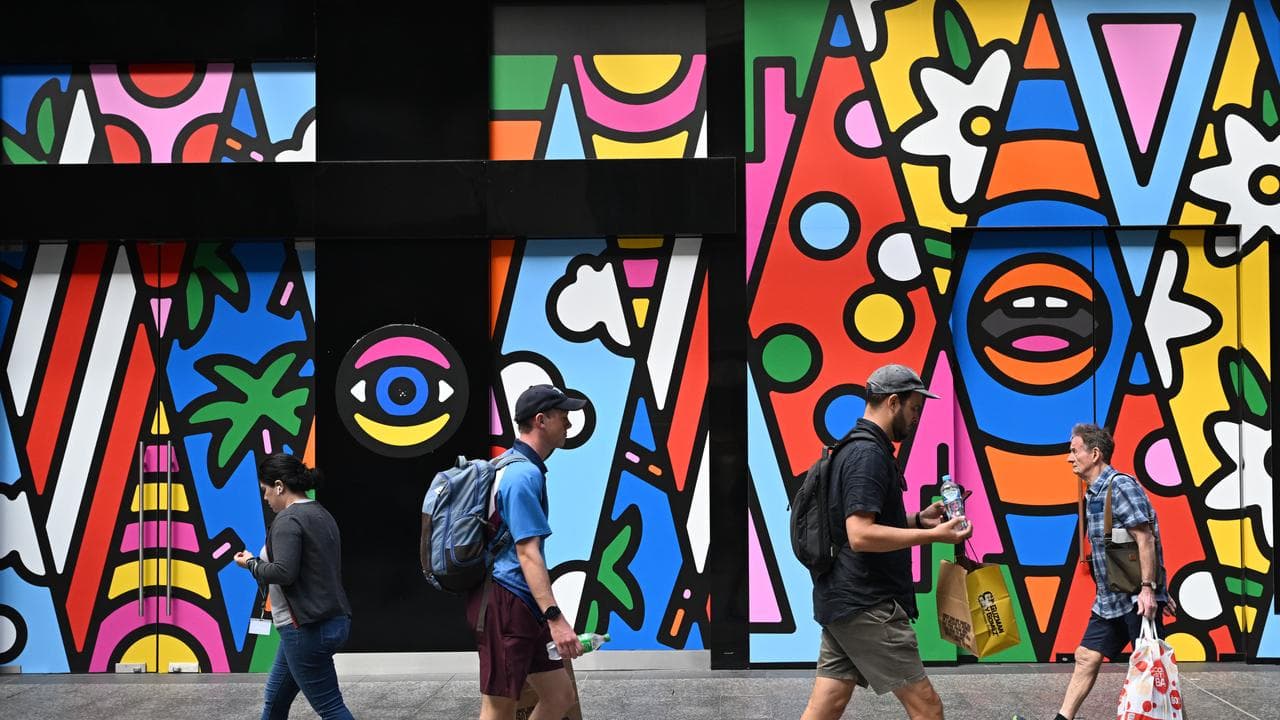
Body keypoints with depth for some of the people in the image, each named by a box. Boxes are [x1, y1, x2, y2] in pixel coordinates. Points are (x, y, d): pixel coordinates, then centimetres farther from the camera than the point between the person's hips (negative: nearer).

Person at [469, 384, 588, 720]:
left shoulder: (517, 467, 17)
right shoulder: (524, 474, -16)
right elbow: (527, 553, -23)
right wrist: (555, 618, -28)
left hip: (523, 606, 10)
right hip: (506, 603, -10)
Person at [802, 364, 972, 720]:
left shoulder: (854, 449, 16)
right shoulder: (869, 454, -16)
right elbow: (861, 535, -25)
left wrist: (918, 519, 15)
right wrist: (933, 535, -20)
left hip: (841, 602, 10)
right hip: (867, 606, -10)